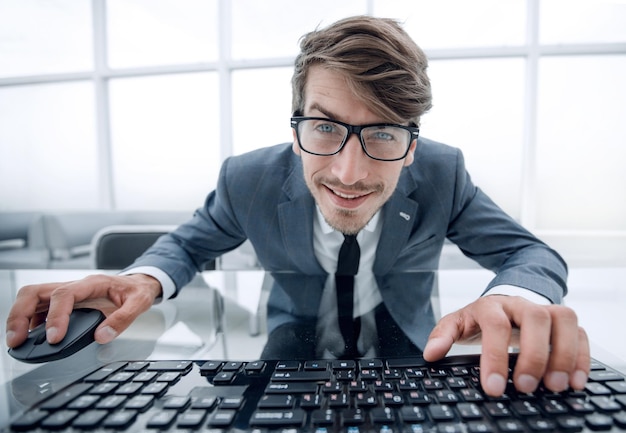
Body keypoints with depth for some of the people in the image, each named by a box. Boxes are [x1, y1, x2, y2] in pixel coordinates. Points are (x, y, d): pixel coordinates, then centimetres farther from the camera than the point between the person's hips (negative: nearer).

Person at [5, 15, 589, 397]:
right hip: (293, 370, 1)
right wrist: (145, 279, -26)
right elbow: (190, 243, -2)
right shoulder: (249, 181, -19)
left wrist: (517, 297, -37)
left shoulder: (442, 174, -19)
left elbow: (528, 253, -12)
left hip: (410, 368, 0)